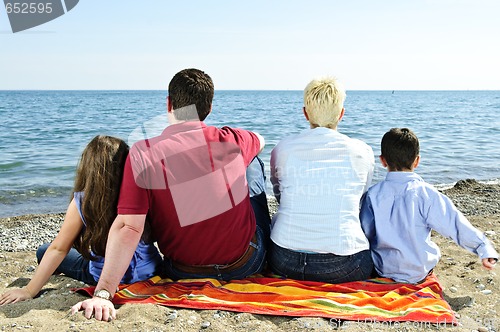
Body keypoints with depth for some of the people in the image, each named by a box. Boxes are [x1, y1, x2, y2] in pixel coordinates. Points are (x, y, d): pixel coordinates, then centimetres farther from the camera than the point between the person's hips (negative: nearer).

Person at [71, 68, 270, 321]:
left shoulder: (143, 153, -19)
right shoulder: (229, 141, -11)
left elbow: (128, 228, -26)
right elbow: (259, 140, 15)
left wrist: (103, 292, -24)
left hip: (185, 274, 0)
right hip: (247, 264, 1)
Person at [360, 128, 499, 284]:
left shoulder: (373, 195, -9)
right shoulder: (425, 193, -16)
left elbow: (364, 233, -2)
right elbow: (456, 224, -12)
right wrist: (485, 249, -2)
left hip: (383, 270, 2)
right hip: (419, 272, -1)